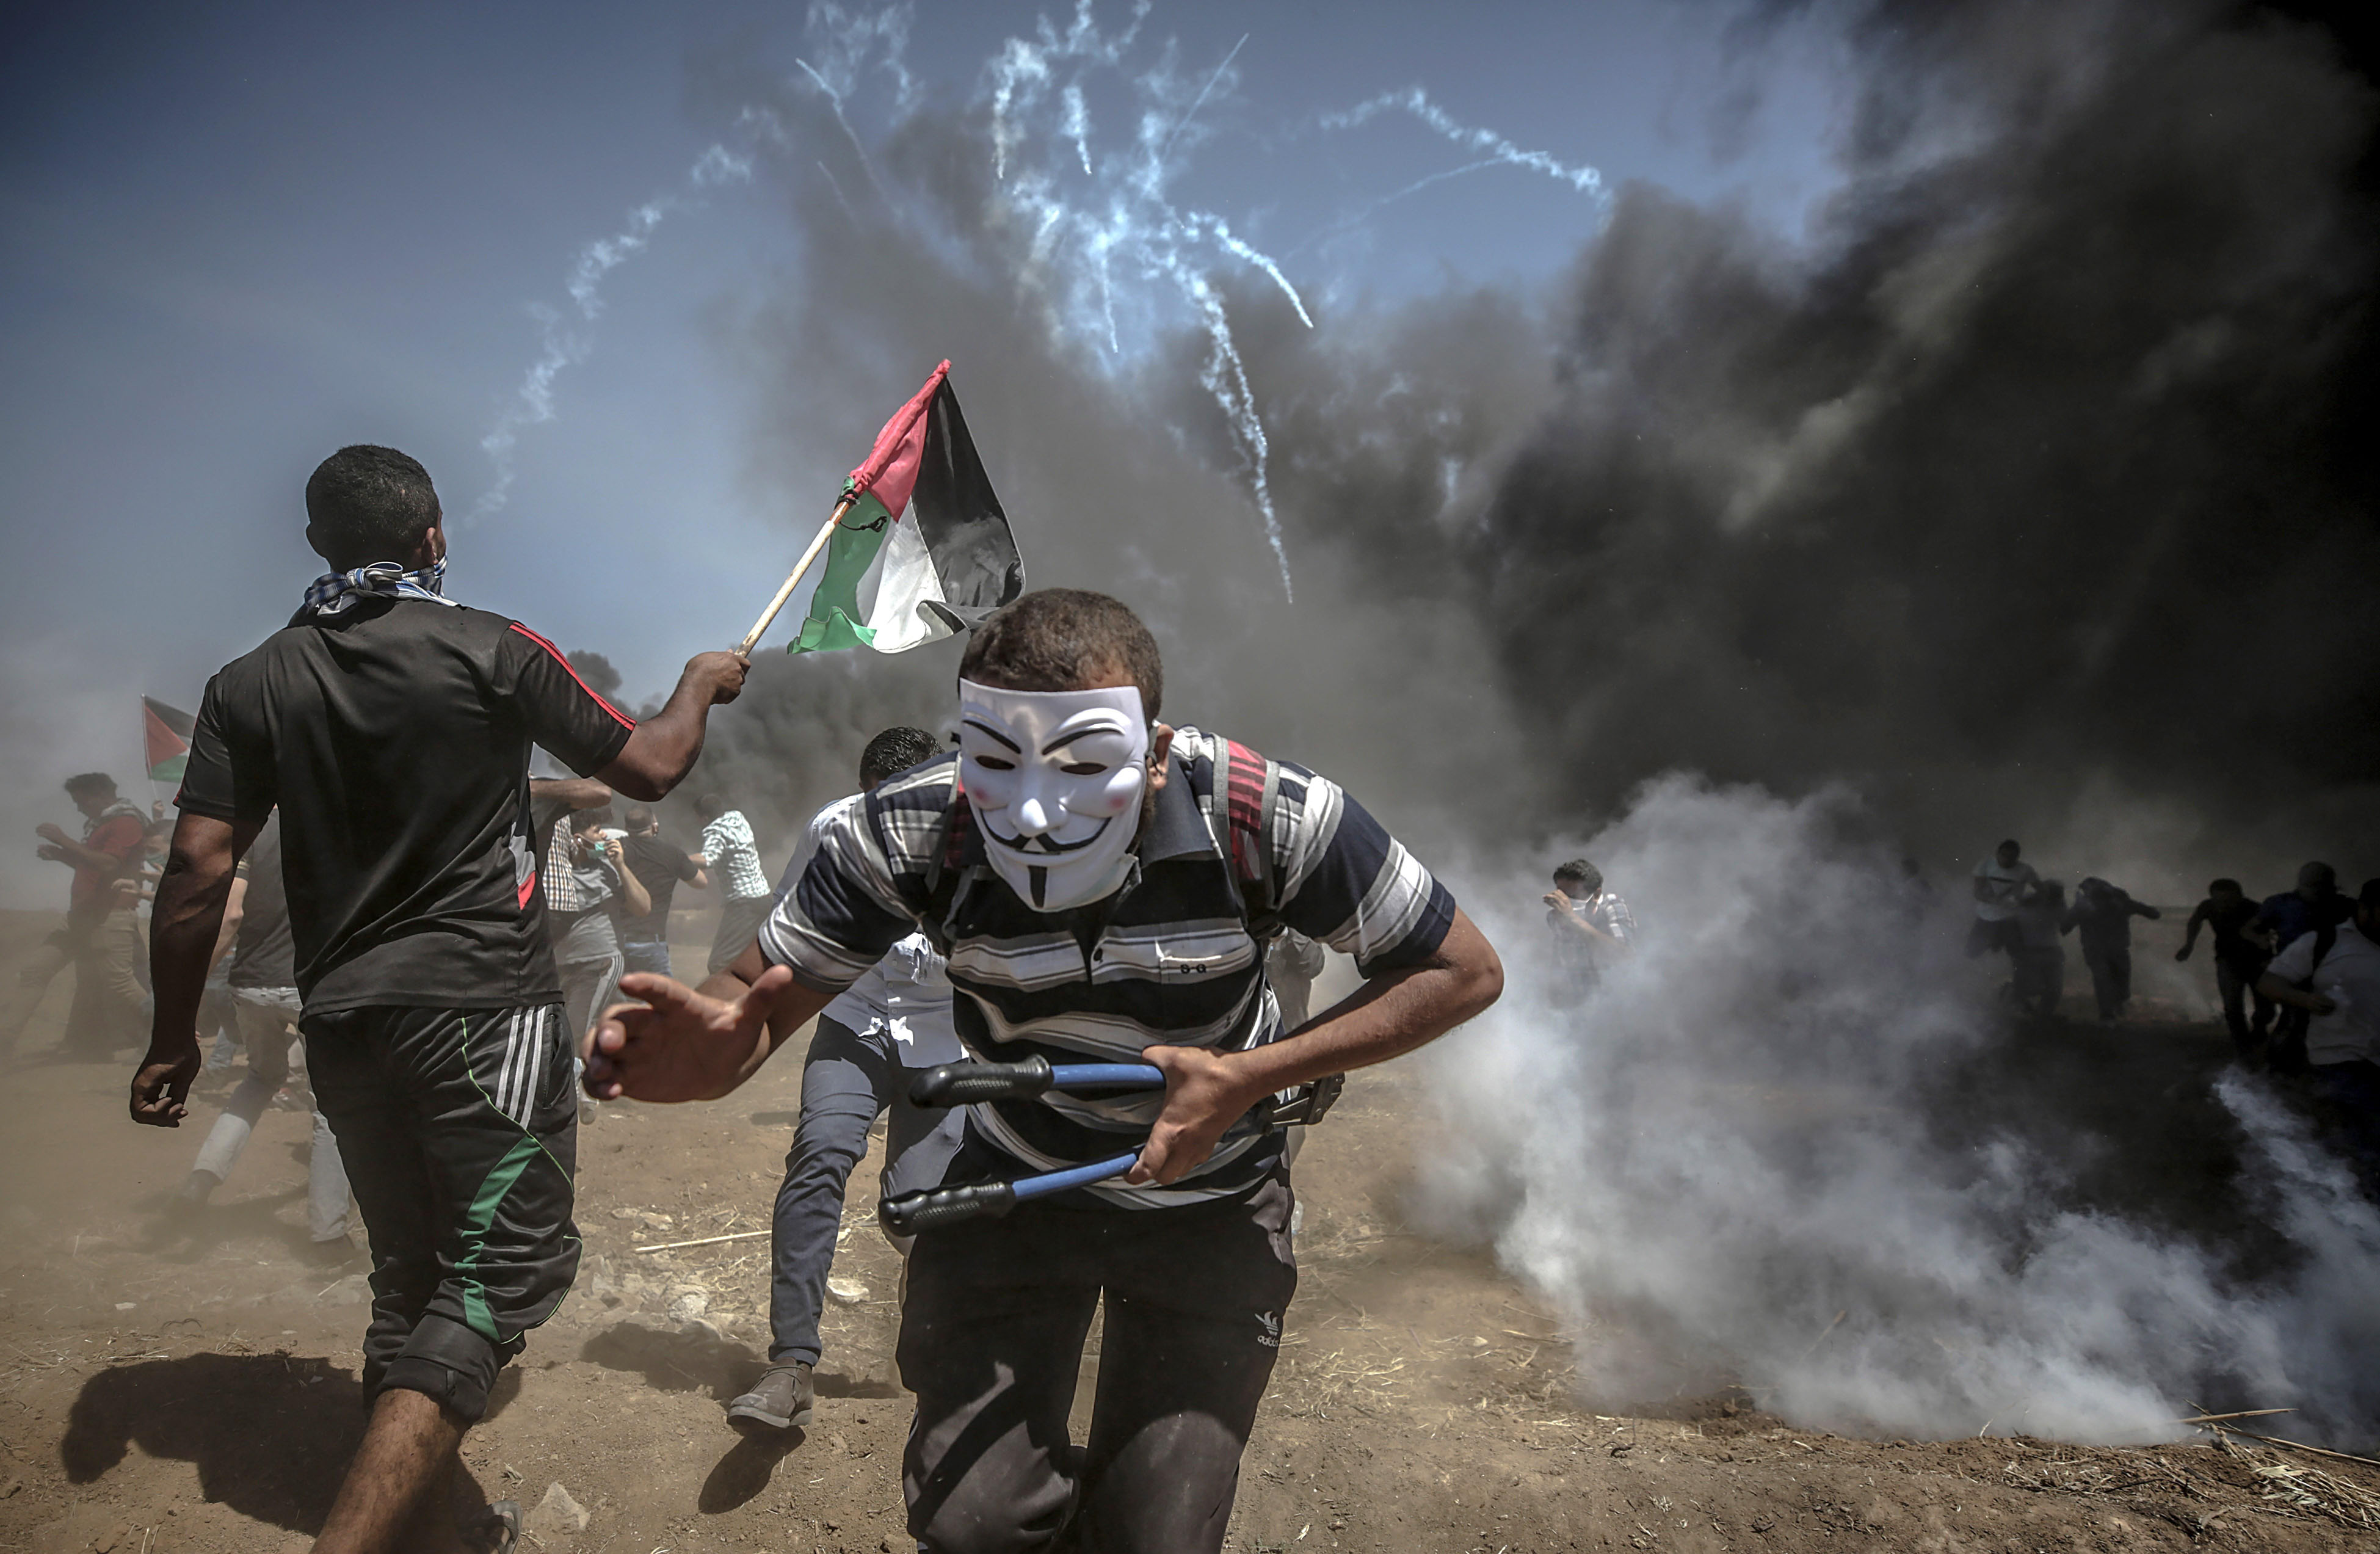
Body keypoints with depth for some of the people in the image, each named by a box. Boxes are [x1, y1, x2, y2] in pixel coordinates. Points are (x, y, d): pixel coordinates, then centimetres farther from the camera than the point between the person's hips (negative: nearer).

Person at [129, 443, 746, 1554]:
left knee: (409, 1274, 20)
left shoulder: (254, 683, 6)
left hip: (340, 1024, 6)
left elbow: (199, 867, 0)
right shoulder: (494, 651, -5)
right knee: (507, 1267, -5)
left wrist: (172, 1040, 8)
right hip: (482, 1005, -5)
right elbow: (649, 767, 2)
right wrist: (701, 684, 20)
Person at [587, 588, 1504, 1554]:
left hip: (1211, 1198, 0)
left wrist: (1248, 1078, -27)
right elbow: (759, 995, -16)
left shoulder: (1264, 815, -30)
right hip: (1014, 1180, 1)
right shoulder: (912, 831, -26)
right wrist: (712, 1051, -43)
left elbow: (1465, 974, -19)